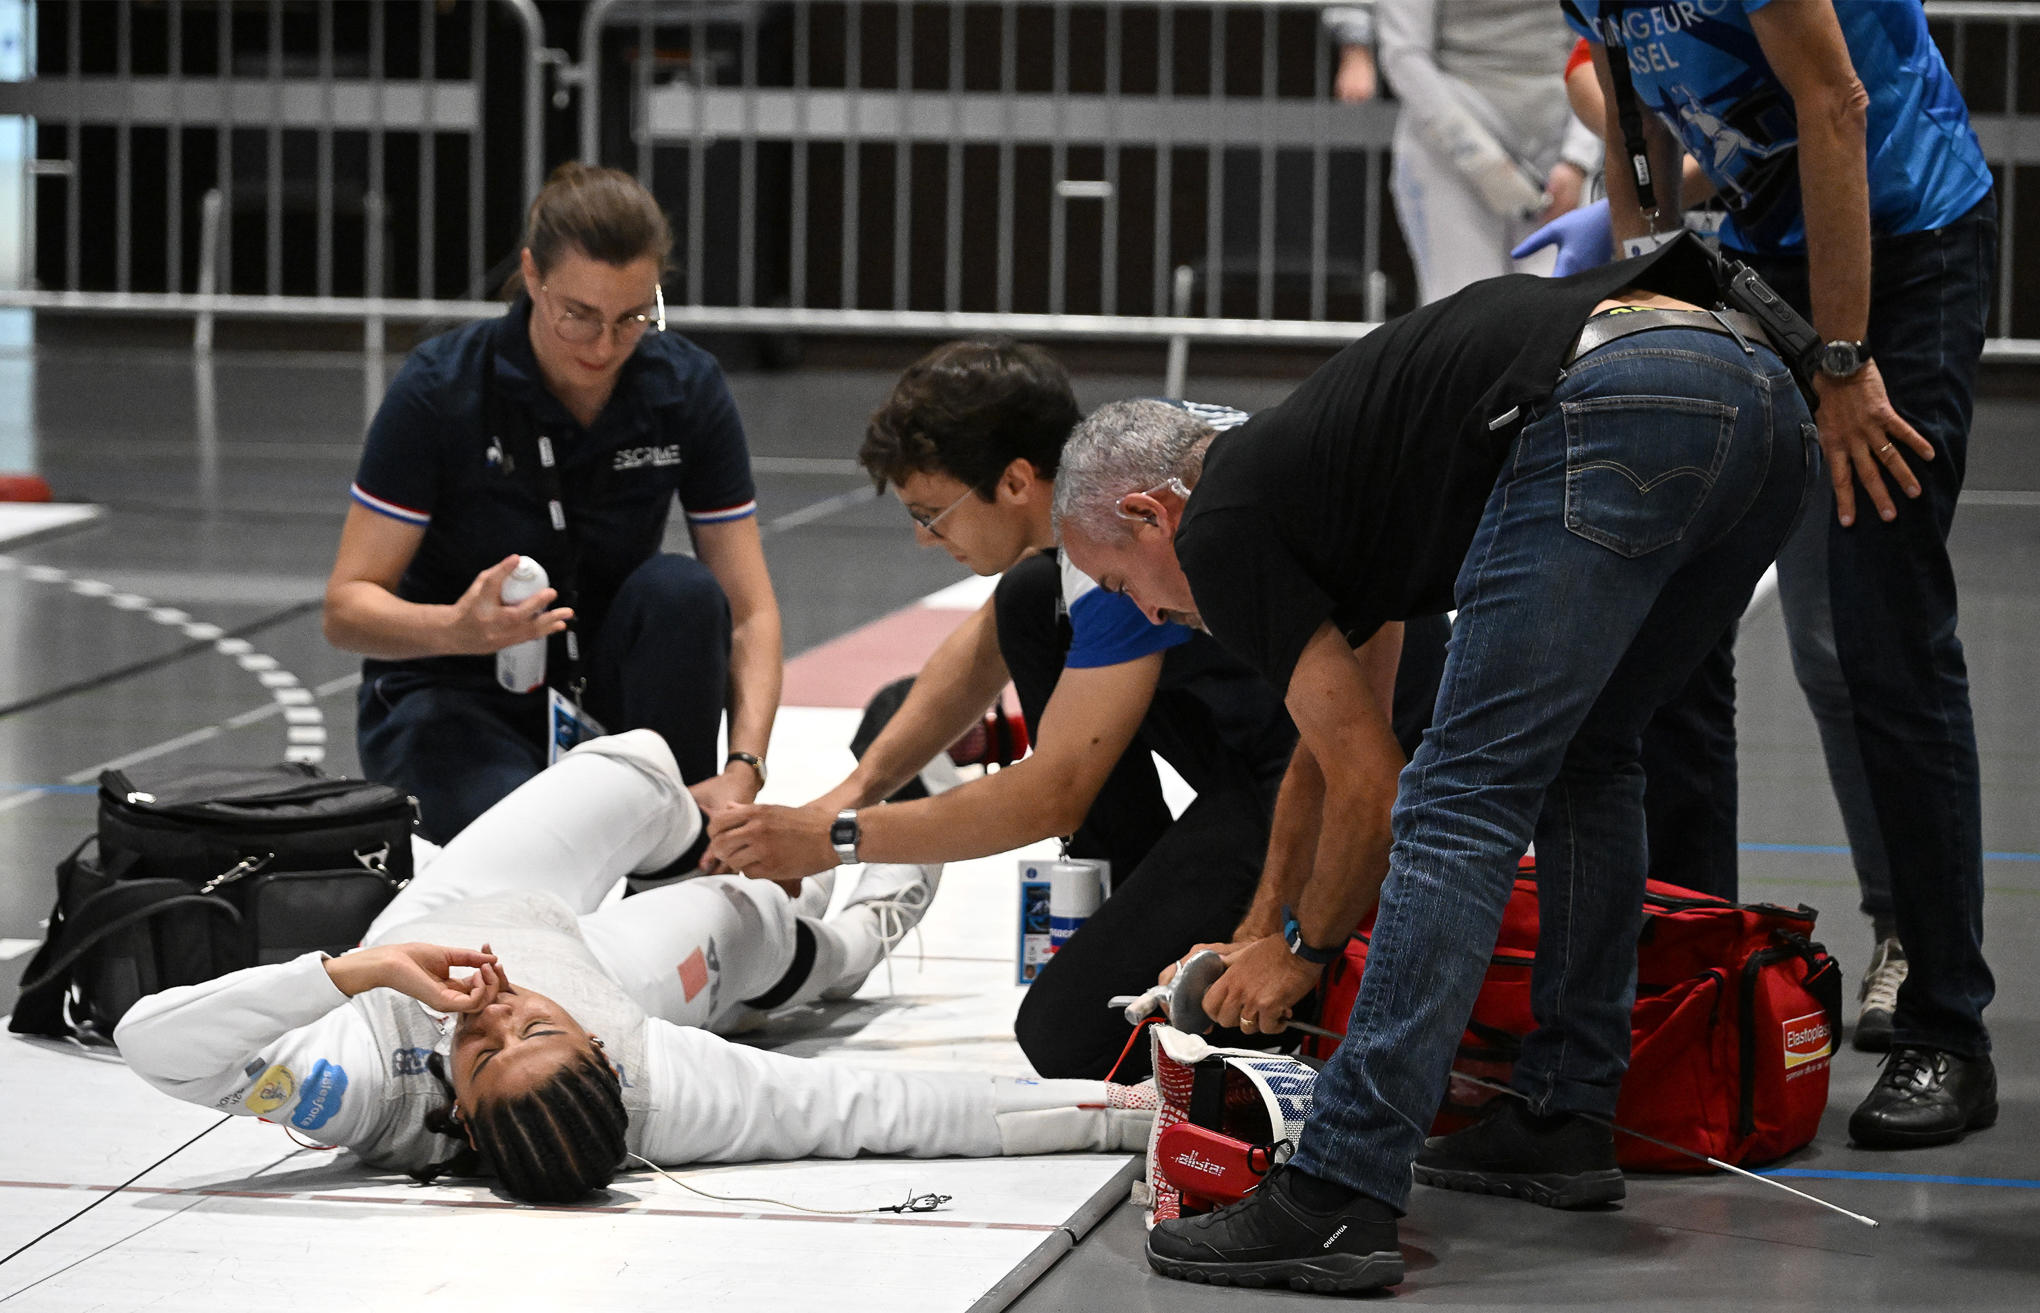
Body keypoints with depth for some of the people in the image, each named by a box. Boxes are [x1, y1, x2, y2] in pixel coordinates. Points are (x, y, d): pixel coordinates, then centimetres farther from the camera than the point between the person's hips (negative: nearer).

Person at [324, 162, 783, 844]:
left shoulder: (688, 390, -11)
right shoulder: (441, 387, -19)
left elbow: (749, 611, -10)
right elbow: (347, 607, -17)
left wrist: (742, 770, -28)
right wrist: (456, 628, -40)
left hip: (603, 685, 3)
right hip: (453, 692, -3)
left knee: (680, 589, -29)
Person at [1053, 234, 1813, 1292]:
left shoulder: (1220, 528, 10)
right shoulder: (1298, 464, 35)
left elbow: (1370, 789, 10)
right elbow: (1330, 753, 48)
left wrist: (1305, 951, 26)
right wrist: (1262, 938, 57)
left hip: (1620, 411, -9)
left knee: (1462, 801, -6)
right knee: (1584, 762, 28)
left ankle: (1339, 1200, -9)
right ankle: (1565, 1116, 30)